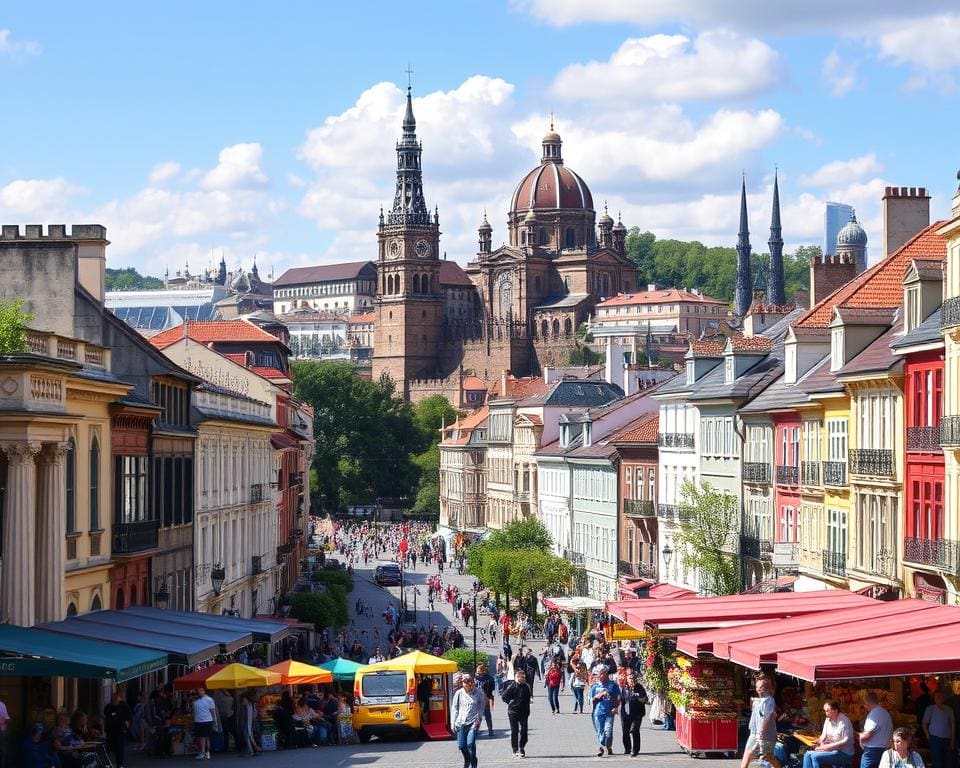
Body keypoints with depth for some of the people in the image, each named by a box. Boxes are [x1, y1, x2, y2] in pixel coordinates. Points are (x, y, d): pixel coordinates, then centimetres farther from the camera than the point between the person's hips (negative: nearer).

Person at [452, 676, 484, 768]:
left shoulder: (478, 694, -3)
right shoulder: (459, 693, 3)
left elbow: (481, 709, 2)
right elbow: (455, 708, 8)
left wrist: (477, 721, -9)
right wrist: (454, 723, 4)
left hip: (473, 723, -3)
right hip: (461, 723, 3)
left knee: (470, 743, -17)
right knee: (461, 746, 5)